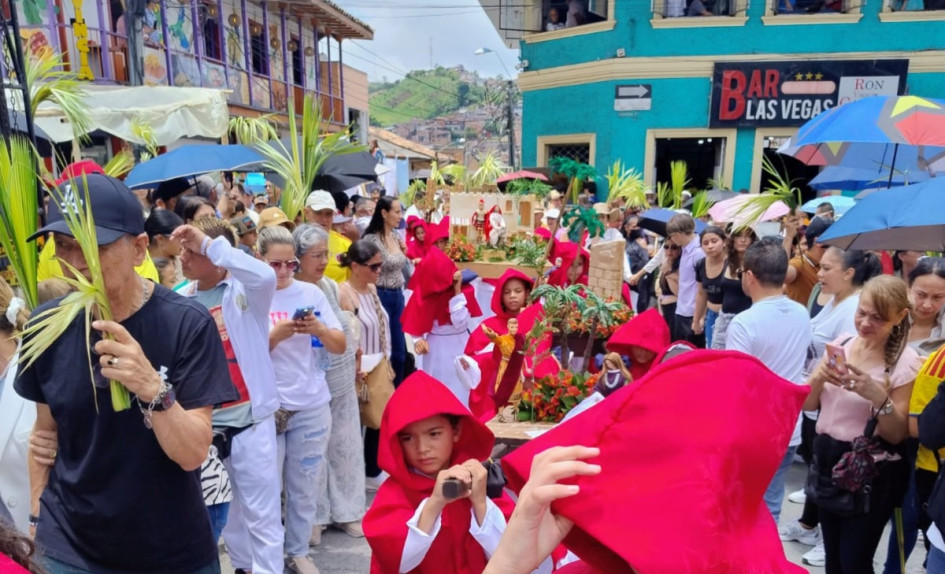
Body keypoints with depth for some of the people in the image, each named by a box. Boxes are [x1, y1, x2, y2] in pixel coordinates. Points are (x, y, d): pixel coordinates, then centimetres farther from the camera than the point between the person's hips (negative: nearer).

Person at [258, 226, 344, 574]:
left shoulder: (311, 293, 2)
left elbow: (340, 346, 2)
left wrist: (319, 329, -17)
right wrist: (276, 334, -22)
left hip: (312, 406, 2)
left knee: (304, 486, 13)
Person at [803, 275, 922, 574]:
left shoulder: (905, 362, -12)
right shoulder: (842, 343, 2)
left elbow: (896, 435, -12)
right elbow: (807, 405, 4)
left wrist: (880, 397, -29)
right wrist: (818, 378, -16)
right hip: (827, 459, 5)